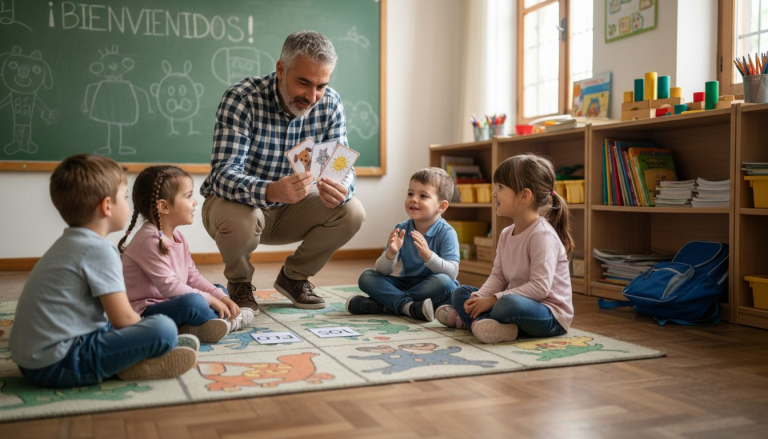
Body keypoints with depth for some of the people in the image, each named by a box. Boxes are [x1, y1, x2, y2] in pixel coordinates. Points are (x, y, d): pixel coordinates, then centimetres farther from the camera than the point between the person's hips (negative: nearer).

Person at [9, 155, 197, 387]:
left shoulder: (68, 244, 16)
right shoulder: (99, 250, -13)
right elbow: (123, 319, -15)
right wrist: (155, 335, 4)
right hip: (57, 365, -11)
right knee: (164, 328, -21)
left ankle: (151, 348, 5)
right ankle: (133, 367, 2)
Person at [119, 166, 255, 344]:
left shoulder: (176, 236, 10)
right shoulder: (150, 240, -21)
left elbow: (193, 276, 10)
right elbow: (168, 286, -25)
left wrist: (221, 297, -3)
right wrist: (210, 300, -19)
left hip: (168, 304, 11)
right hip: (144, 312, -11)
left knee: (219, 291, 16)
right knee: (192, 301, -36)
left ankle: (194, 327, -10)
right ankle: (228, 322, -8)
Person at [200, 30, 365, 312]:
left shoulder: (329, 104, -11)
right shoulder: (241, 99, -25)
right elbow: (223, 174, -33)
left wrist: (341, 188, -37)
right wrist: (270, 191, -54)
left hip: (289, 208, 4)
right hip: (238, 203, -4)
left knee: (351, 212, -18)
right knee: (240, 220, -37)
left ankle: (294, 276, 8)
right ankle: (239, 283, -1)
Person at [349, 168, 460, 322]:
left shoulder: (446, 232, -13)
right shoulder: (401, 229, -3)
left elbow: (452, 273, -22)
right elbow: (382, 271, -6)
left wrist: (427, 255, -36)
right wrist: (391, 253, -28)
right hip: (405, 284, 4)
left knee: (444, 281, -35)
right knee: (366, 277, -9)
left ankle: (382, 305, -27)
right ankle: (408, 305, -31)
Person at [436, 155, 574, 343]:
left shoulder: (542, 235, -21)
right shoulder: (506, 234, 7)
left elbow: (540, 287, -27)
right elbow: (497, 276, 8)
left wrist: (493, 299, -26)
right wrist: (480, 297, -12)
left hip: (550, 315, -9)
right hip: (515, 300, 9)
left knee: (510, 304, -40)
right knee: (461, 292, 8)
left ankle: (466, 319, -16)